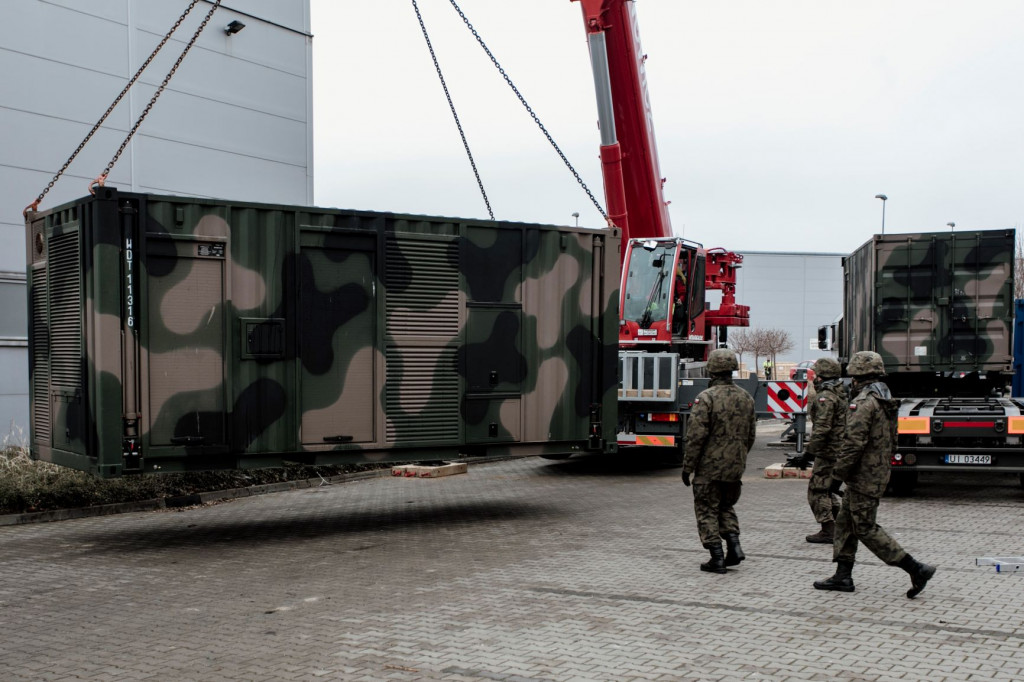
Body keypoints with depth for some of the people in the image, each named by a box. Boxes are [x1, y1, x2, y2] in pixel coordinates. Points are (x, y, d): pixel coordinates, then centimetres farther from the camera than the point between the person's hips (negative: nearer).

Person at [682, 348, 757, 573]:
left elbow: (696, 436, -17)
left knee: (707, 511, 5)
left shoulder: (707, 397, -15)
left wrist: (687, 467, -9)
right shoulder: (746, 398, 5)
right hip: (735, 467, 6)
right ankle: (734, 544, 7)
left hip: (710, 466, -6)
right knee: (726, 506, 22)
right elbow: (750, 434, 12)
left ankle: (717, 558, 3)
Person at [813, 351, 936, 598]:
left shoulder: (864, 403, -19)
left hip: (864, 477, -10)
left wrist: (837, 474, -17)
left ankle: (916, 569, -4)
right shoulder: (885, 402, 13)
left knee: (866, 529, -4)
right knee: (845, 523, 14)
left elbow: (853, 443, -24)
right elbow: (891, 442, 19)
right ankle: (843, 577, 16)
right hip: (878, 473, 10)